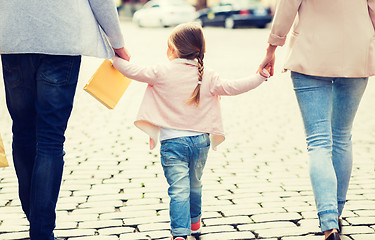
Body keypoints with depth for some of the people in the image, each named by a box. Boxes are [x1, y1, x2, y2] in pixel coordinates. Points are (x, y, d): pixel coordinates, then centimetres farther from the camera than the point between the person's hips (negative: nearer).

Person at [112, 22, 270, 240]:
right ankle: (194, 222, 42)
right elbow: (233, 87, 1)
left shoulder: (162, 73, -7)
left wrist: (115, 58, 14)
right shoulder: (208, 77, -1)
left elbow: (134, 71, -2)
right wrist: (261, 76, 12)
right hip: (200, 140, 3)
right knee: (195, 185, 23)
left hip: (172, 141, -3)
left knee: (179, 189, -7)